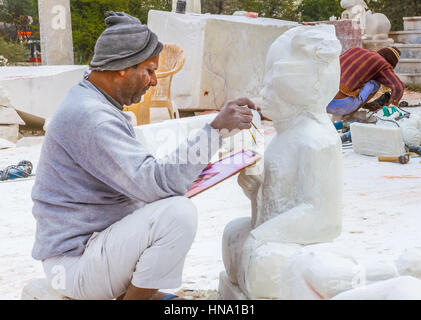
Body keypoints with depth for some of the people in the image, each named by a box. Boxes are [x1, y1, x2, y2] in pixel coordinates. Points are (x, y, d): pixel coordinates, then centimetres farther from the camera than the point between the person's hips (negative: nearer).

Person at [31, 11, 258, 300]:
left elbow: (134, 174, 20)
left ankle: (133, 289, 15)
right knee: (178, 213, -27)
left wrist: (189, 167, 7)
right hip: (74, 263, -11)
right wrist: (216, 128, -28)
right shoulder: (91, 118, -23)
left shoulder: (91, 103, 11)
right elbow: (157, 183, -28)